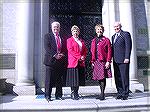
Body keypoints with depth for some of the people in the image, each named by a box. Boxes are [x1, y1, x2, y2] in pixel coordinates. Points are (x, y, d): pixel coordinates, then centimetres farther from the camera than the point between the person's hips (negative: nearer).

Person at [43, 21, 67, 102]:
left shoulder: (62, 37, 16)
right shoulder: (47, 36, 3)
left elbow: (65, 49, 16)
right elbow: (47, 48, -8)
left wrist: (62, 55, -4)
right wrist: (55, 55, -16)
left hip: (60, 61, 4)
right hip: (51, 60, -4)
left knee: (59, 79, 9)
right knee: (49, 79, 1)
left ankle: (58, 95, 19)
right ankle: (47, 95, 11)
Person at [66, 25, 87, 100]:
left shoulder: (81, 41, 20)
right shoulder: (69, 40, 3)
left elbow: (85, 50, 16)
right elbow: (70, 50, -9)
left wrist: (83, 56, -4)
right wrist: (79, 57, -13)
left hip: (81, 62, 6)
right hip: (73, 62, -5)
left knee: (79, 78, 6)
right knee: (73, 78, -4)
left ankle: (76, 93, 14)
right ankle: (73, 94, 3)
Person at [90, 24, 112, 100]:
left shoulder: (106, 40, 1)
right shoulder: (93, 41, 15)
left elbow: (109, 51, -3)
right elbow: (92, 52, 15)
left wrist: (108, 61, -12)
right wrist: (92, 61, 8)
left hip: (103, 61, -5)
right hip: (96, 62, 5)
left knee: (103, 77, -6)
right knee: (98, 78, 9)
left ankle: (102, 94, 0)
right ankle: (102, 93, 20)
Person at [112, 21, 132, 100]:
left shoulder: (126, 34, 0)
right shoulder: (113, 36, 22)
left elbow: (128, 46, -8)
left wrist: (127, 58, -16)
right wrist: (112, 58, 12)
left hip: (123, 60, -7)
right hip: (115, 60, 7)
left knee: (124, 77, -3)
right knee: (117, 77, 8)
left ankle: (125, 94, 5)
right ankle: (120, 93, 16)